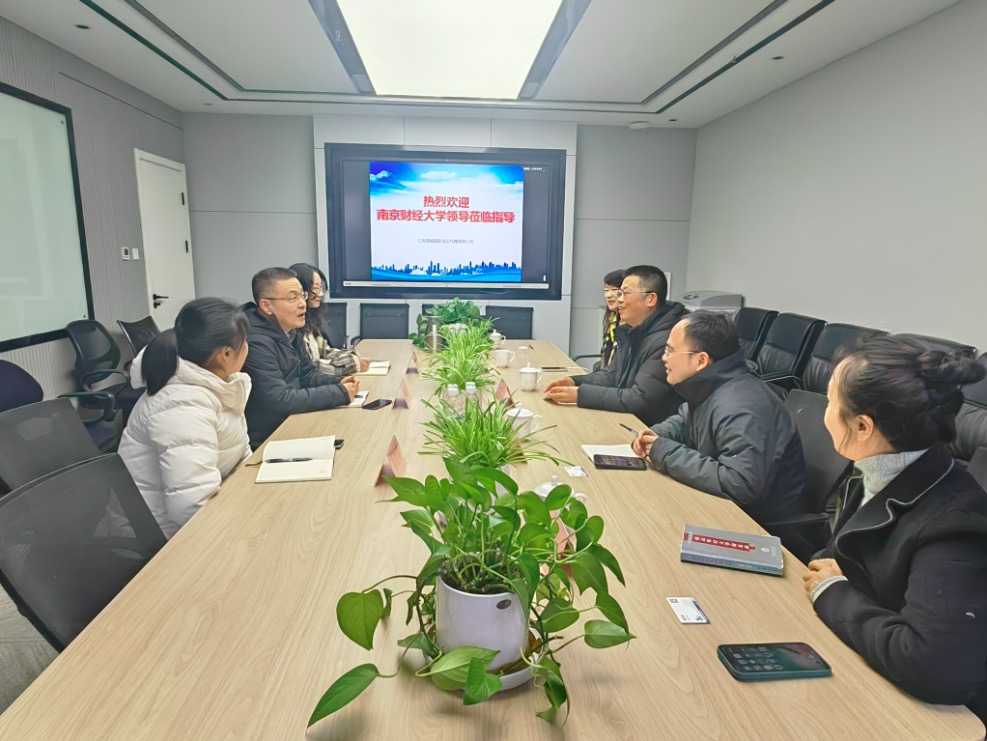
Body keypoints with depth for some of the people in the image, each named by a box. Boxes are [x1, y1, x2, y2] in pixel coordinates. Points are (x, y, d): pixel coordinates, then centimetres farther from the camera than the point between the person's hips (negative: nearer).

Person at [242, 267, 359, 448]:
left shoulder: (290, 331, 6)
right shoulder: (256, 343, -24)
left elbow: (308, 374, 15)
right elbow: (279, 400, -28)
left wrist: (338, 383, -6)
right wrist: (340, 393, -22)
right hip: (267, 439, -8)